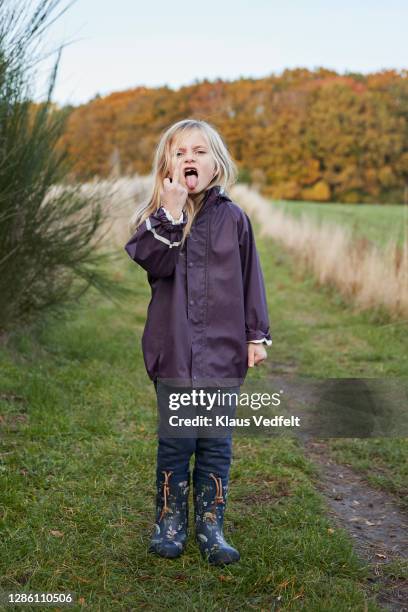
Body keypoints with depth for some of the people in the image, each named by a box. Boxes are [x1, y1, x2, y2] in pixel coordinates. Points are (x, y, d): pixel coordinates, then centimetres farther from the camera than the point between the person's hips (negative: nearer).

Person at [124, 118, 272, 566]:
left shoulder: (233, 218, 3)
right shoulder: (157, 217, 2)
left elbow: (250, 278, 7)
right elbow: (154, 264, -17)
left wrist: (257, 335, 6)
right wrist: (171, 215, -24)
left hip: (223, 351, 1)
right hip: (174, 349, 0)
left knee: (216, 444, 8)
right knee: (175, 442, 7)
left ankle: (211, 526, 20)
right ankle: (171, 522, 23)